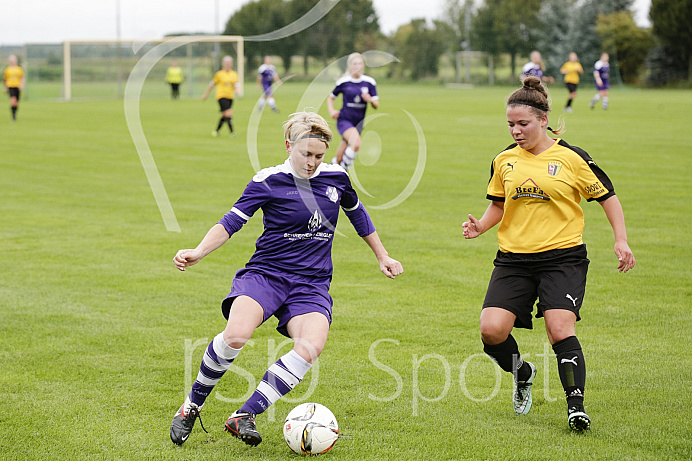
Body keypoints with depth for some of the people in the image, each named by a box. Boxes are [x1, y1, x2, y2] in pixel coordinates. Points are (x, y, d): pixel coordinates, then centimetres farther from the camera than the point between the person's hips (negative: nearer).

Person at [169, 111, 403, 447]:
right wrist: (198, 252, -23)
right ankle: (191, 406, -8)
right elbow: (231, 222, -7)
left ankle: (244, 416, -21)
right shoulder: (269, 181, -4)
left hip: (311, 285, 3)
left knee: (311, 346, -28)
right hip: (265, 273, -3)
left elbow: (357, 215, 25)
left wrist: (383, 257, 32)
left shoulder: (336, 178, 7)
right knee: (235, 335, -32)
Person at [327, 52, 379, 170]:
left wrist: (370, 100, -19)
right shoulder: (343, 82, -2)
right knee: (356, 144, -31)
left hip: (358, 122, 3)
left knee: (339, 159, 6)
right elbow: (330, 97, 13)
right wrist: (331, 111, -5)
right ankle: (344, 170, -15)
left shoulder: (370, 82, 3)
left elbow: (376, 105, 3)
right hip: (344, 120, -3)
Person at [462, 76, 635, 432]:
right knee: (492, 330, -12)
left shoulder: (571, 158, -3)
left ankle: (576, 405, -12)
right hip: (513, 258, 4)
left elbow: (607, 196, 5)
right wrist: (480, 226, 2)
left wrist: (621, 240, -5)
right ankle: (521, 373, 19)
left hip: (563, 257, -3)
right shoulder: (504, 161, 8)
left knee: (559, 329, -21)